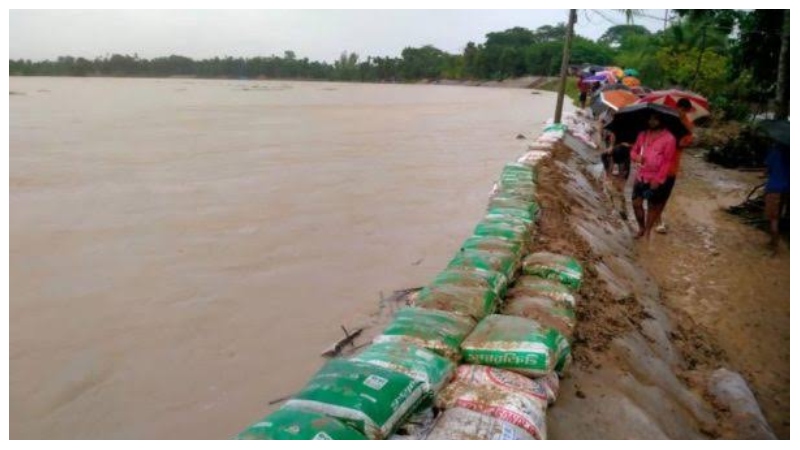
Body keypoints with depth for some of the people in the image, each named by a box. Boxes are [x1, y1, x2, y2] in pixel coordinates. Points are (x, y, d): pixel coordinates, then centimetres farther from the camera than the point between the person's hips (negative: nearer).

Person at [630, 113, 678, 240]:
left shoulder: (669, 138, -14)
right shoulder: (643, 134, 3)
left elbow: (668, 162, -13)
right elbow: (634, 150, 13)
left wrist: (658, 179, -15)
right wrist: (636, 157, -12)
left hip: (656, 180, -5)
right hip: (641, 176, 5)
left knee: (653, 206, 9)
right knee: (636, 203, 8)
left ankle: (647, 232, 23)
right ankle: (641, 227, 29)